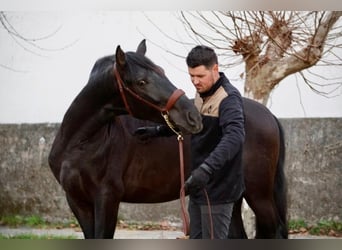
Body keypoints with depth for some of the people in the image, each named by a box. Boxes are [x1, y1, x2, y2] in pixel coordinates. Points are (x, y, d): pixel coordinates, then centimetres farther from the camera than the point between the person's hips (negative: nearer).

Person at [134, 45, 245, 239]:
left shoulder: (229, 98, -21)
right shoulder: (201, 94, 9)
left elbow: (234, 136, -38)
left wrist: (207, 169, -50)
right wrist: (158, 131, 20)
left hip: (218, 188, -9)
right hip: (199, 186, 10)